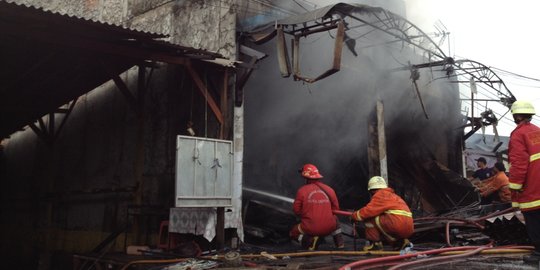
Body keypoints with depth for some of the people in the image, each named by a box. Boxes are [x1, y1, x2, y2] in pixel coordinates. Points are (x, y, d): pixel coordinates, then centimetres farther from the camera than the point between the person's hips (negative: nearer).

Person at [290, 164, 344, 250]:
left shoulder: (302, 190, -8)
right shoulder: (329, 189, 1)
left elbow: (296, 210, -3)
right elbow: (336, 209, 10)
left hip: (310, 229, -4)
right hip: (329, 228, 4)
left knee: (293, 233, 26)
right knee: (335, 219, 38)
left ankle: (309, 240, -4)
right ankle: (339, 242, 22)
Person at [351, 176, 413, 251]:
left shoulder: (380, 194, -2)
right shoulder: (393, 195, 27)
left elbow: (369, 210, -10)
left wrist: (354, 216, 4)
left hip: (398, 226, -9)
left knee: (369, 218, -2)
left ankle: (375, 243, -1)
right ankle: (401, 242, 15)